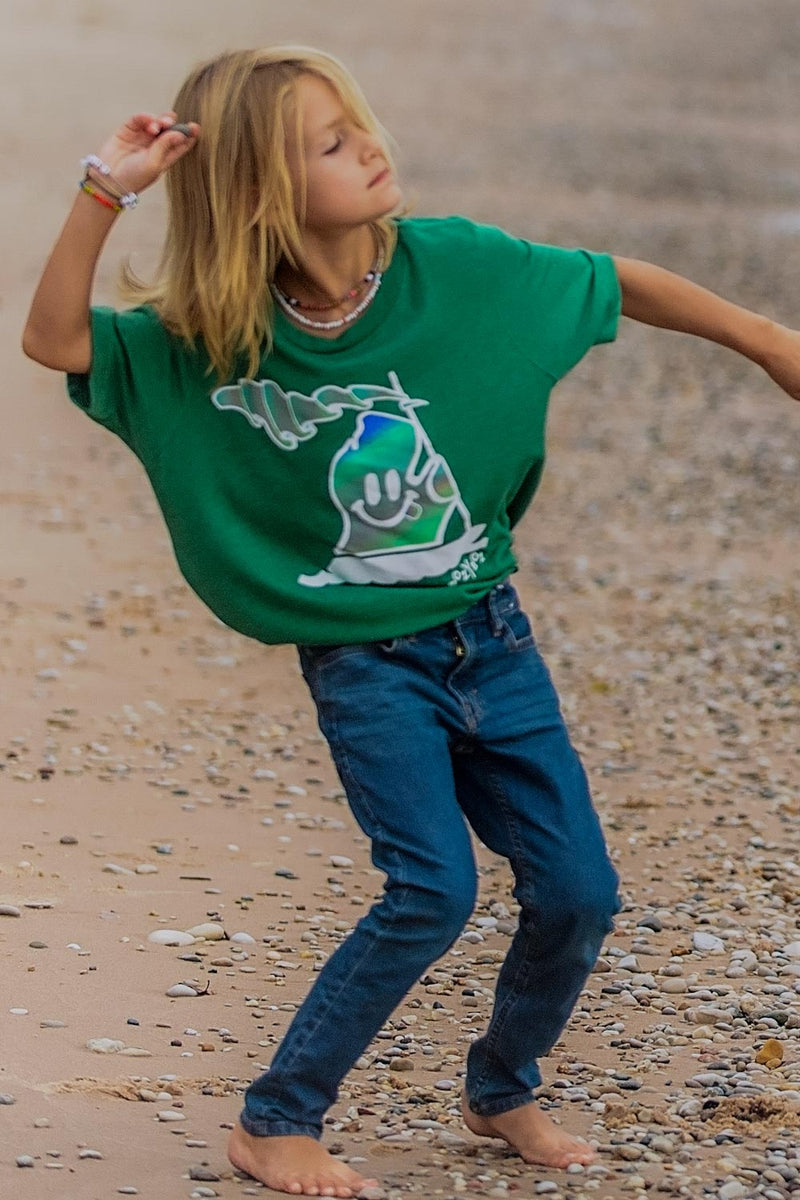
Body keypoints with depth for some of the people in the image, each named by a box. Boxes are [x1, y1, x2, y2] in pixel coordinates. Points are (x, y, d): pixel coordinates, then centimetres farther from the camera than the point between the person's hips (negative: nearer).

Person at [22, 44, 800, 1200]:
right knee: (433, 891, -18)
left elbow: (614, 283, 3)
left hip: (489, 636, 4)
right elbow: (54, 340, -19)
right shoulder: (207, 343, -12)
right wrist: (104, 194, -28)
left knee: (578, 892, 3)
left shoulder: (452, 267, -10)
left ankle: (503, 1091, 31)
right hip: (363, 661, -3)